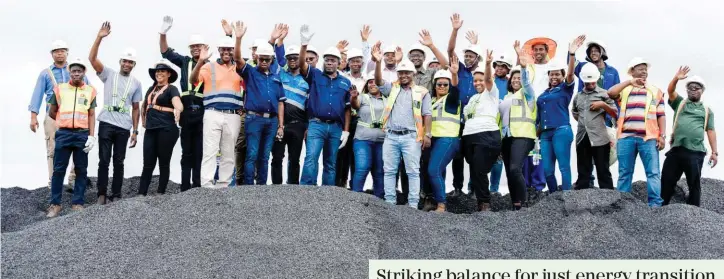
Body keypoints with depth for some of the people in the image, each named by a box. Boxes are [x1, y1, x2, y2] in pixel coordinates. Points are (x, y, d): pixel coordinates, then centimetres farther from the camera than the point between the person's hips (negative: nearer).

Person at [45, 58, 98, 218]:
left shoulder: (90, 91, 7)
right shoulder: (59, 89, 5)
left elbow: (91, 115, 5)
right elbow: (52, 112, 14)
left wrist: (92, 136, -3)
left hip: (82, 134, 0)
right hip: (63, 134, 0)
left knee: (81, 170, 4)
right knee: (58, 169, 1)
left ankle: (78, 203, 11)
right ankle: (55, 204, 7)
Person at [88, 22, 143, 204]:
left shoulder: (136, 83, 12)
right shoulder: (109, 74, 6)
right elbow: (92, 59, -8)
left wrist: (135, 131, 7)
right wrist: (99, 38, -17)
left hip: (124, 127, 2)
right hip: (106, 124, -2)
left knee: (119, 162, 5)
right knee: (104, 160, -1)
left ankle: (116, 195, 11)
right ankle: (102, 194, 5)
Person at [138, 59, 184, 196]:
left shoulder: (172, 89, -3)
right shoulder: (151, 89, 16)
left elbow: (178, 103, -23)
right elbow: (144, 107, 32)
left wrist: (177, 110, -45)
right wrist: (144, 121, 21)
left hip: (166, 130, -6)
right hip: (150, 130, 6)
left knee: (164, 163, 1)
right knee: (148, 164, 4)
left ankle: (160, 193, 7)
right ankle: (141, 194, 4)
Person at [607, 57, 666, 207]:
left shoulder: (655, 91, 15)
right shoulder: (624, 89, 14)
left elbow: (661, 115, 9)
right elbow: (610, 93, -9)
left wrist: (662, 135, 0)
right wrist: (629, 82, -8)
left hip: (648, 137, 0)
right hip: (626, 137, 0)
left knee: (653, 172, -6)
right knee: (624, 172, 4)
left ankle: (655, 204, -6)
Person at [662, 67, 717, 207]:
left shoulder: (707, 110, 16)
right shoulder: (679, 103, 17)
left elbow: (710, 131, 11)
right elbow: (671, 91, -2)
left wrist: (714, 152, 2)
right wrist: (676, 78, -21)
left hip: (695, 152, 0)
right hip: (676, 149, 0)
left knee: (694, 185, 2)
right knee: (667, 182, -2)